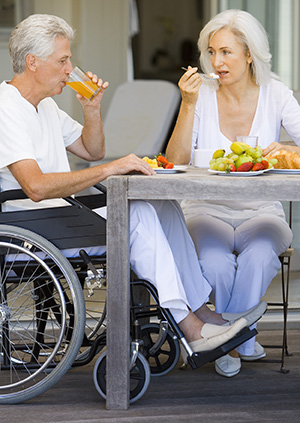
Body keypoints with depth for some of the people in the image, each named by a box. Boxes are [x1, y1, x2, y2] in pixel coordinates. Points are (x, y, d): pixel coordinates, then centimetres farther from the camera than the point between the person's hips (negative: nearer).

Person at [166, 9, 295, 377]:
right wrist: (188, 104, -17)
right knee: (215, 262, -33)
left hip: (260, 212, 0)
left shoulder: (274, 95, 0)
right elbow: (176, 162, -9)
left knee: (259, 255, -35)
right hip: (207, 211, 0)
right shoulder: (202, 95, -1)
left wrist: (286, 152, -29)